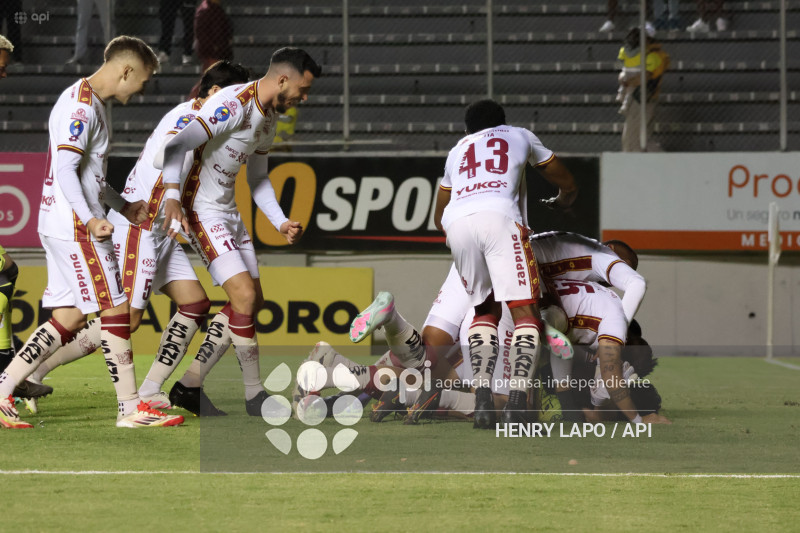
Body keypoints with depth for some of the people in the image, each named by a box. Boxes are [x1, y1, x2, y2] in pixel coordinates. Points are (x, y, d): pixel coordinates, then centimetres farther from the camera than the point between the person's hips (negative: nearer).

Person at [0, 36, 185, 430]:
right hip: (74, 226, -10)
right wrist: (89, 219, -29)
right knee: (115, 309, -5)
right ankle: (130, 408, 1)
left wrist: (122, 204, 25)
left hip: (63, 225, 10)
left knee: (68, 319, 8)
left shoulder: (90, 103, 18)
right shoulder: (81, 105, -14)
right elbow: (65, 168, -22)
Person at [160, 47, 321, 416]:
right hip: (202, 211, -10)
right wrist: (172, 198, -43)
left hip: (228, 212, 10)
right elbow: (177, 146, -30)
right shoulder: (234, 105, -21)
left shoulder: (269, 118, 10)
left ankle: (189, 386, 15)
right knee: (244, 296, -16)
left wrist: (281, 223, 10)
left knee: (252, 302, 10)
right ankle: (254, 394, -4)